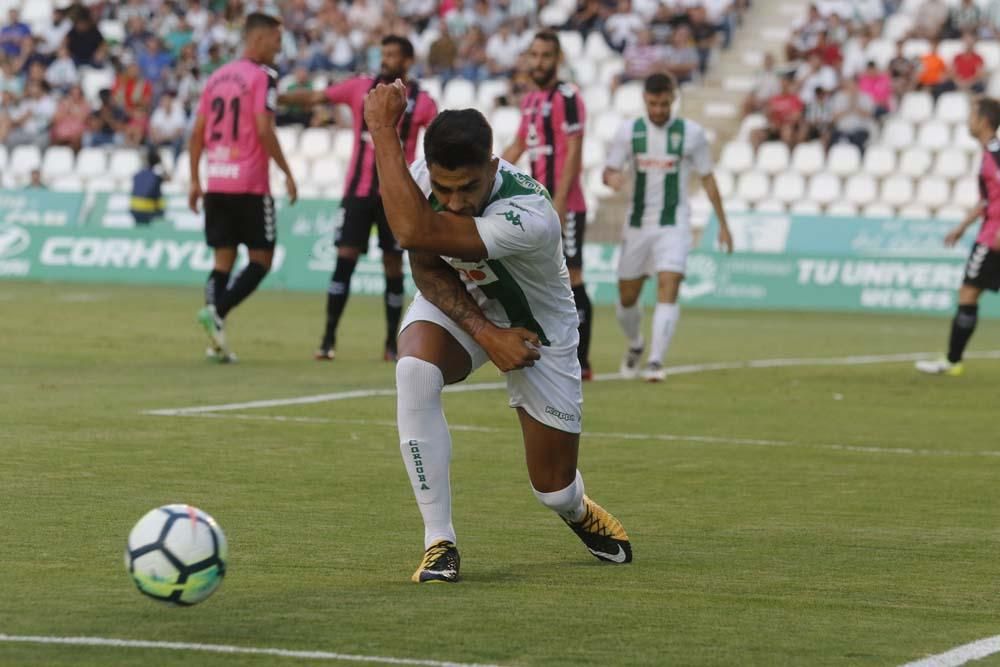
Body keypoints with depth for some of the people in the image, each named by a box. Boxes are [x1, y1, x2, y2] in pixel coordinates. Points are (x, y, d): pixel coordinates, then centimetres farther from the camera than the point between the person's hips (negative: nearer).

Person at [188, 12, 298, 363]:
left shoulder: (217, 77, 13)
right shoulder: (262, 77, -8)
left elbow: (198, 132, 12)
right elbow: (264, 129, -17)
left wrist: (195, 180, 15)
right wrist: (287, 173, -10)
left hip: (216, 185, 7)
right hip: (250, 185, -7)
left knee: (224, 260, 9)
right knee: (261, 259, 2)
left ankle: (216, 339, 0)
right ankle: (216, 311, -18)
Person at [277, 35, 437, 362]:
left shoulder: (421, 102, 0)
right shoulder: (361, 88, 3)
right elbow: (315, 97, -1)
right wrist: (276, 97, -12)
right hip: (359, 190, 1)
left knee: (393, 265, 3)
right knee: (345, 258, -8)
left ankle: (392, 344, 14)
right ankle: (329, 338, -6)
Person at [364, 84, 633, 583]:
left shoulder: (530, 218, -42)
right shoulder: (423, 178, -25)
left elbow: (414, 233, -51)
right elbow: (428, 270, -12)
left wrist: (383, 131, -48)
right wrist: (485, 333, -28)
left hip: (537, 327, -3)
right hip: (456, 303, 3)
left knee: (555, 490, 2)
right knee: (415, 371, -34)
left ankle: (578, 511, 45)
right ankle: (438, 542, -23)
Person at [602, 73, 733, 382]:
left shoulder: (691, 133, -2)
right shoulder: (629, 131, 1)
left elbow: (707, 178, 6)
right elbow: (609, 171, 2)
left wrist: (723, 223, 7)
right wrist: (612, 177, -24)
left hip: (674, 224, -2)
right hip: (637, 225, 2)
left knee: (668, 288, -19)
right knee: (627, 296, 9)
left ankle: (655, 361, -23)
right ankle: (635, 346, 38)